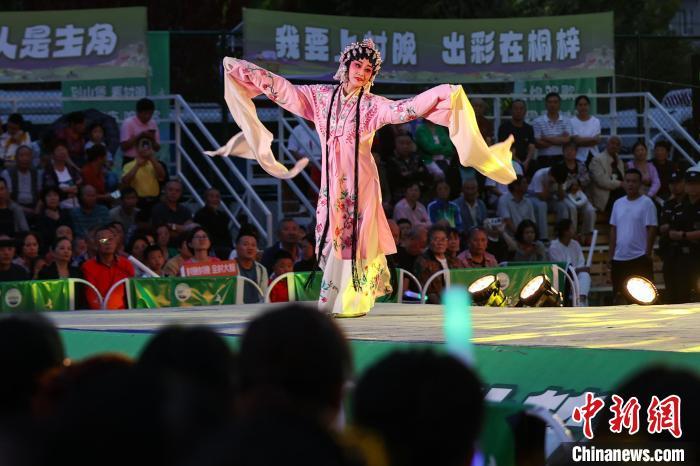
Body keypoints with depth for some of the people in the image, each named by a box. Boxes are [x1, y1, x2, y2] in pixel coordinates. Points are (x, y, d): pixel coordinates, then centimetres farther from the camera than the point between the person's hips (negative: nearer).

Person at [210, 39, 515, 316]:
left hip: (360, 181, -3)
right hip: (331, 181, 3)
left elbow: (404, 110, -18)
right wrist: (243, 70, 9)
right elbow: (284, 90, 10)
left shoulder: (372, 105, -4)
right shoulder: (322, 96, 6)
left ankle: (355, 301, 1)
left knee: (356, 237, -3)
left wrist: (441, 96, -32)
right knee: (331, 236, 5)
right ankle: (333, 299, 11)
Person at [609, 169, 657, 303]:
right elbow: (613, 230, 14)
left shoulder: (646, 203, -6)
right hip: (619, 257, 6)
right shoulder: (618, 203, 11)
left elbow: (651, 229, -9)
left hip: (639, 257, -6)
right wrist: (611, 254, 10)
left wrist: (647, 254, -13)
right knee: (619, 295, 9)